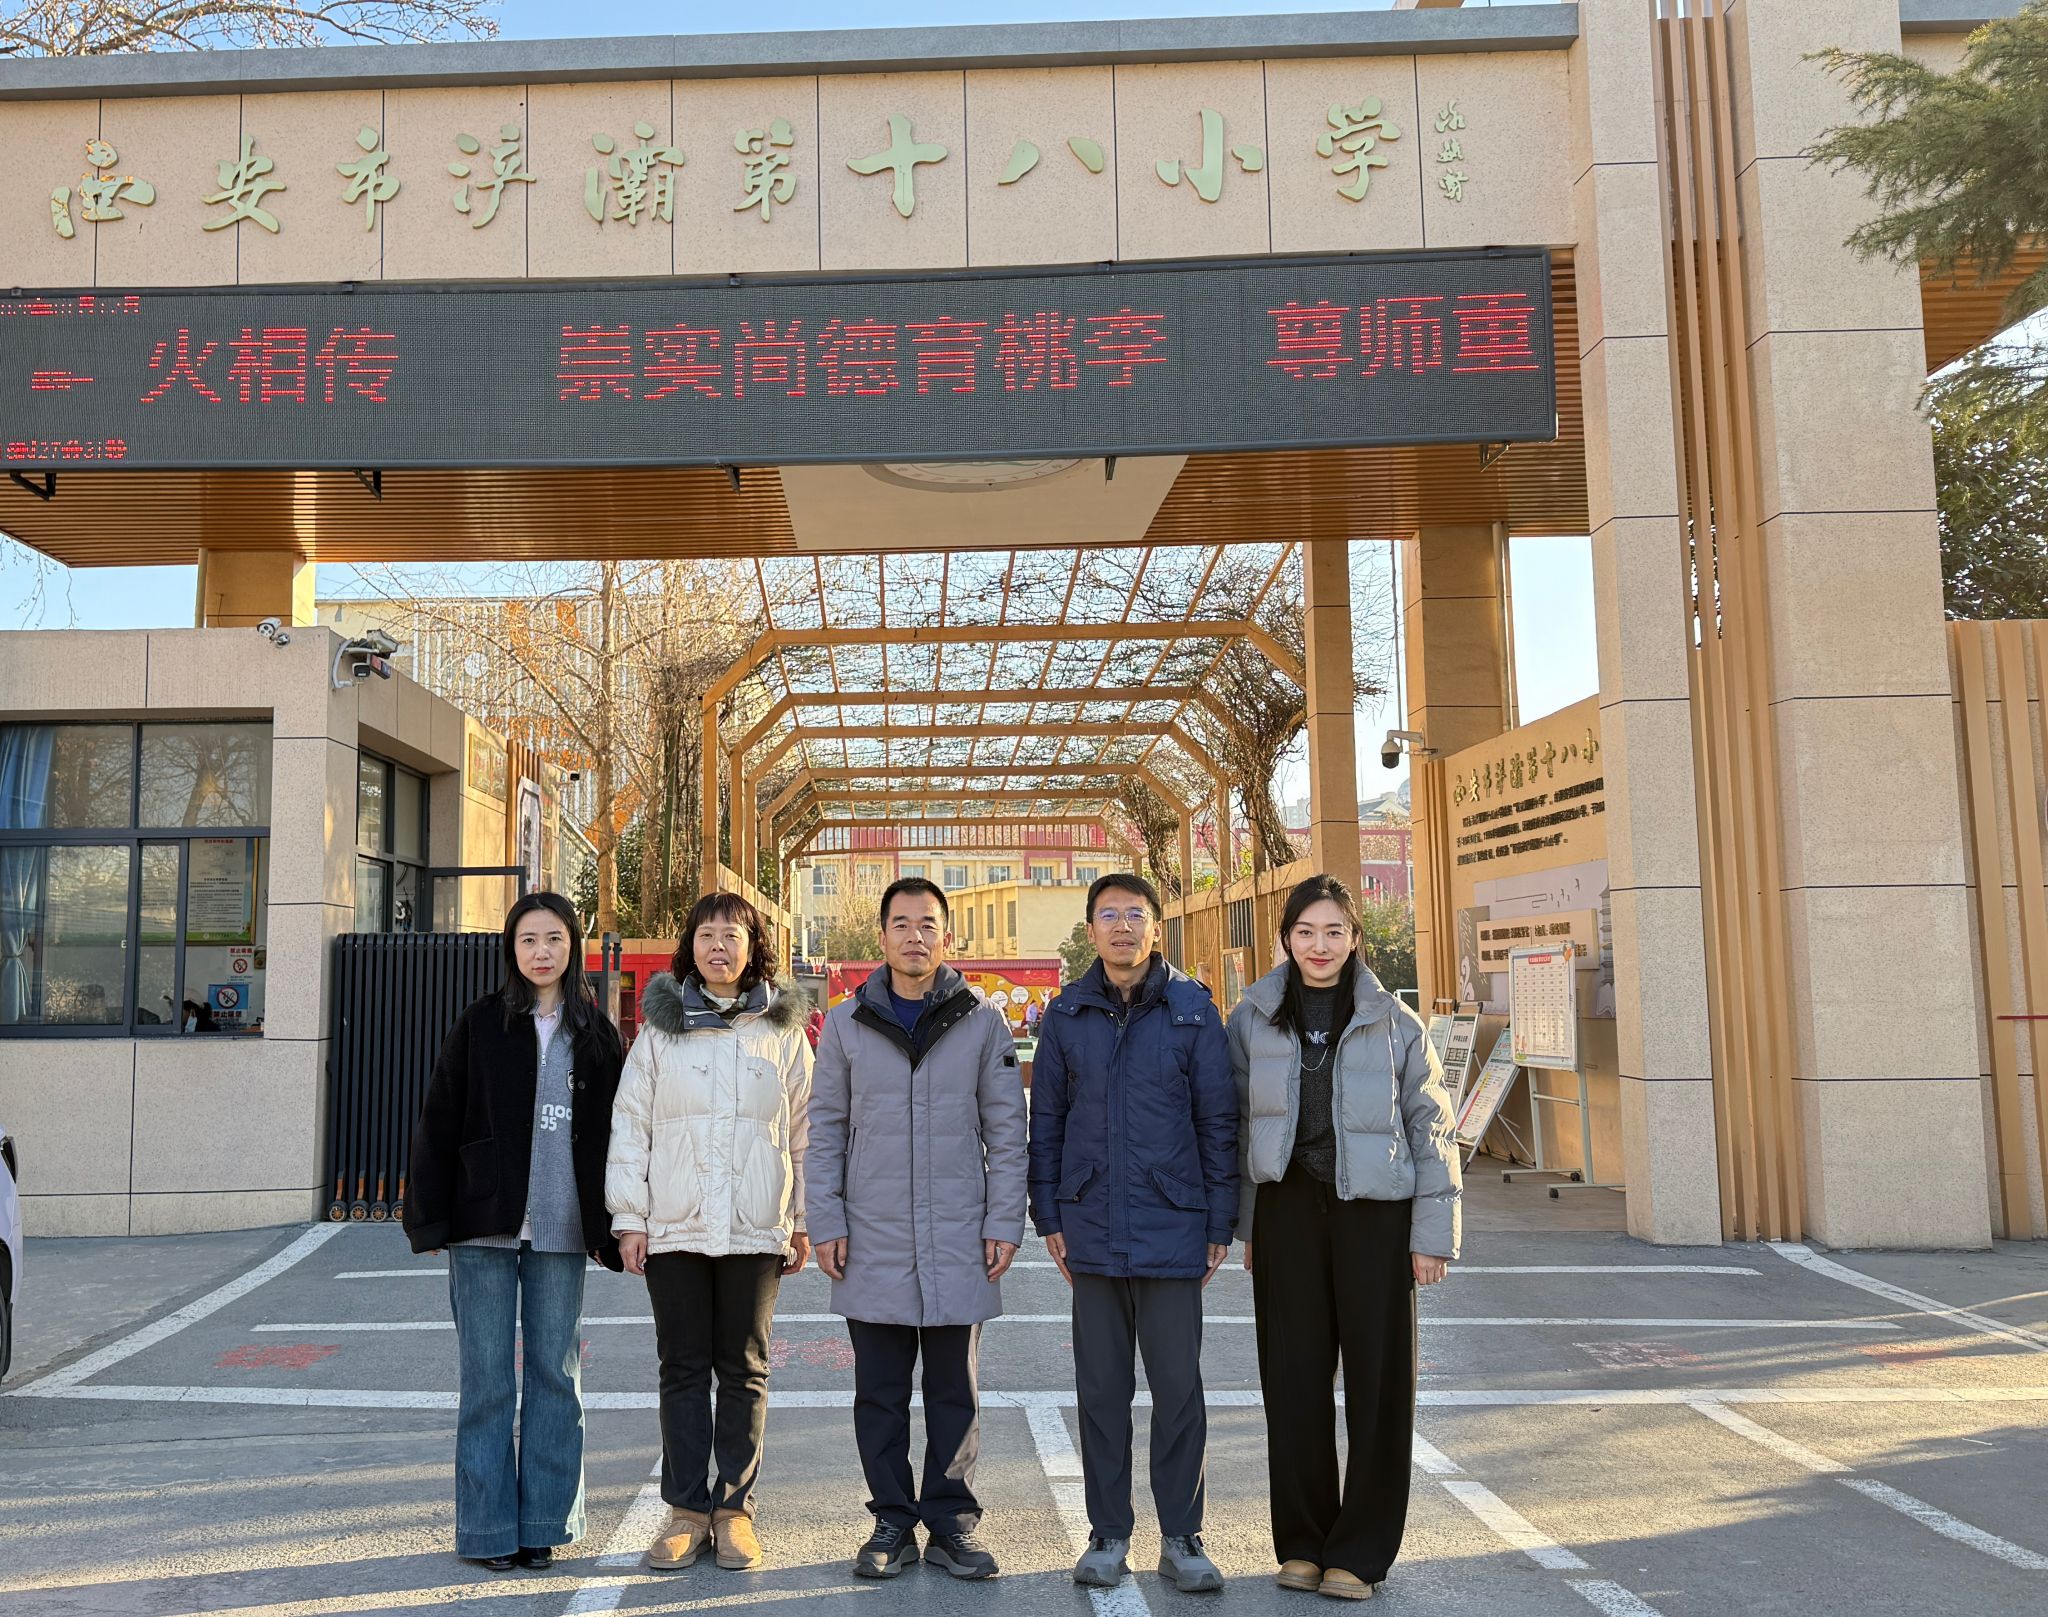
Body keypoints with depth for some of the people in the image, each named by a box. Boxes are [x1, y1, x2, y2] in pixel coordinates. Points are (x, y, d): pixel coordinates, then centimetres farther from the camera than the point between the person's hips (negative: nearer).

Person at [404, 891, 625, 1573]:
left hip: (560, 1230, 2)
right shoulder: (479, 1025, 1)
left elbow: (612, 1134, 8)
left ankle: (543, 1522, 18)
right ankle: (487, 1526, 15)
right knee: (487, 1377, 4)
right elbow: (438, 1126, 0)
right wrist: (430, 1220, -5)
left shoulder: (595, 1033, 6)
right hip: (485, 1226, -2)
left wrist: (609, 1229, 3)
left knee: (555, 1374, 8)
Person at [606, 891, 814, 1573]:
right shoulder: (659, 1029, 5)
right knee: (683, 1369, 6)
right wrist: (629, 1218, -1)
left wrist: (804, 1221, 4)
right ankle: (687, 1509, 15)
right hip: (674, 1228, 0)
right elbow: (630, 1126, 4)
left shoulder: (784, 1030, 6)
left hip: (756, 1229, 0)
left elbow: (804, 1131, 7)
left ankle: (734, 1508, 17)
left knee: (744, 1370, 7)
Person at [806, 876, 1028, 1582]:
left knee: (956, 1391, 8)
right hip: (873, 1243, 1)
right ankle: (893, 1520, 20)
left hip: (959, 1244, 0)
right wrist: (825, 1222, 0)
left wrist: (1004, 1222, -2)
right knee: (879, 1392, 8)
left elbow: (1007, 1131, 4)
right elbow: (825, 1131, 7)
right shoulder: (846, 1024, 5)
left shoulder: (982, 1024, 3)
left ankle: (951, 1521, 20)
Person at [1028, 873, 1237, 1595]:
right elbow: (1046, 1119, 9)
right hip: (1092, 1229, 2)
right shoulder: (1066, 1013, 5)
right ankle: (1108, 1533, 23)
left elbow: (1218, 1119, 1)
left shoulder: (1192, 1009, -1)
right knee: (1101, 1386, 10)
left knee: (1178, 1385, 4)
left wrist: (1219, 1223, -1)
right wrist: (1050, 1216, 5)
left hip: (1172, 1229, -2)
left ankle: (1181, 1536, 19)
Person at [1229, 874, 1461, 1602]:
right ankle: (1301, 1541, 22)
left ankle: (1361, 1550, 18)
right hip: (1287, 1211, 1)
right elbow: (1233, 1124, 7)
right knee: (1292, 1378, 7)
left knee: (1378, 1379, 4)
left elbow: (1431, 1126, 1)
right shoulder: (1254, 1018, 4)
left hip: (1373, 1212, -1)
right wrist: (1242, 1225, 4)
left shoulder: (1394, 1023, 1)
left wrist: (1433, 1233, -3)